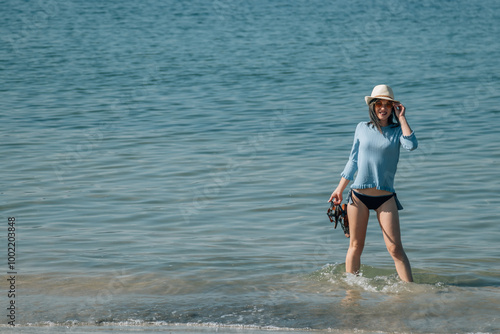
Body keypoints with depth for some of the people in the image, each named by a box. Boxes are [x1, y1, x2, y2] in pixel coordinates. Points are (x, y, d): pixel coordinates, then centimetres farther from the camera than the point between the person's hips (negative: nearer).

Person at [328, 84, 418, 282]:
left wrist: (402, 118, -10)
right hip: (359, 195, 1)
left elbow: (411, 145, -19)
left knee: (395, 249, -7)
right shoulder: (362, 128, 7)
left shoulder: (397, 130, 3)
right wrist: (340, 188, 12)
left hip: (386, 197, -1)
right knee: (356, 247, 8)